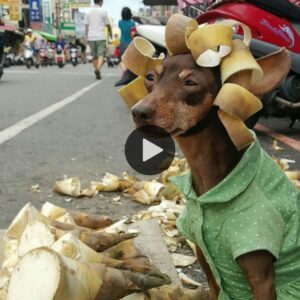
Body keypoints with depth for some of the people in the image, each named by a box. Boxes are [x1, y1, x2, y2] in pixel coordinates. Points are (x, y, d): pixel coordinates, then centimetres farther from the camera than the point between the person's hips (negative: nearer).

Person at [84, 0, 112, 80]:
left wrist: (86, 37, 9)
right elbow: (108, 25, 2)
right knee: (101, 54, -5)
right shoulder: (103, 11, -3)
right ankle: (98, 68, -28)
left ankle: (97, 71, 19)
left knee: (94, 55, 13)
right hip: (101, 36, -4)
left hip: (91, 37, 4)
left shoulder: (88, 12, 7)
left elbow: (86, 25, 5)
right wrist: (110, 33, 18)